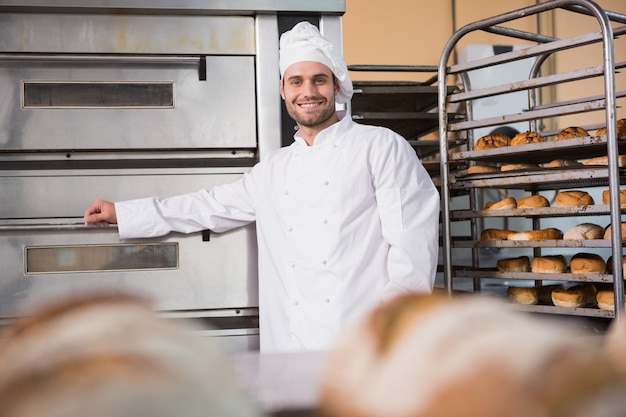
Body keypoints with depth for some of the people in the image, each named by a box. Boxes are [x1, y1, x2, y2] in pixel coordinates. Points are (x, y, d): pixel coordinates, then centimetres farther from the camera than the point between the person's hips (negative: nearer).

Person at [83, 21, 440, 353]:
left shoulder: (380, 146, 2)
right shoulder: (274, 170, 19)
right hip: (293, 347, 5)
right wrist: (122, 213, 32)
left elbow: (412, 242, -6)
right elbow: (214, 206, 29)